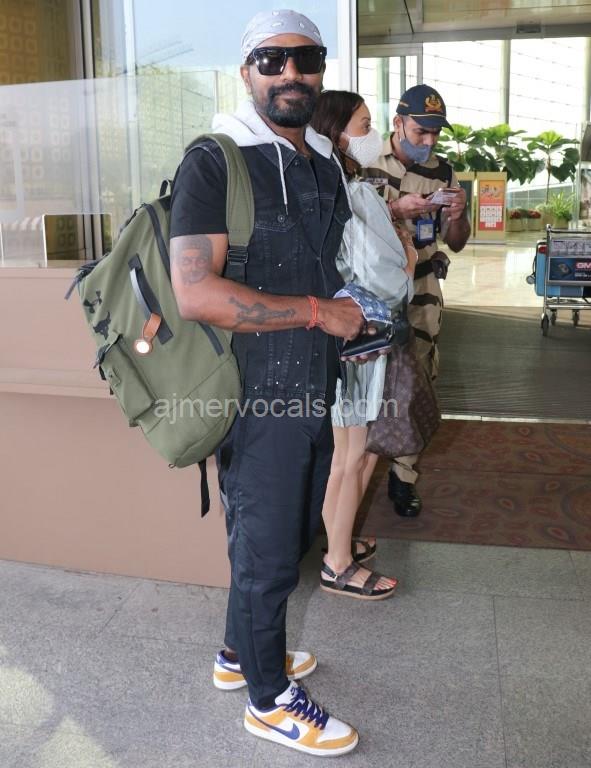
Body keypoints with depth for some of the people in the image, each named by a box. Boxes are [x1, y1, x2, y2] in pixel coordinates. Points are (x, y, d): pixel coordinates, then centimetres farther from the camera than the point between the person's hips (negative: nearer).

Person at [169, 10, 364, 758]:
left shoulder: (325, 164, 12)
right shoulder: (214, 162, -14)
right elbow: (194, 292, -25)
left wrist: (353, 325, 9)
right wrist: (318, 311, -20)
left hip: (314, 392, 8)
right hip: (257, 398, -8)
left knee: (292, 534, 20)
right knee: (266, 550, 7)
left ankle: (240, 653, 43)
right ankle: (269, 699, 29)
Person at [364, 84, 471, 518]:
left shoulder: (443, 173, 6)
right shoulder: (366, 165, -6)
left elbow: (456, 243, 12)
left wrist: (458, 215, -9)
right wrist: (397, 210, -21)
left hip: (422, 291, 3)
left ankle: (403, 475, 15)